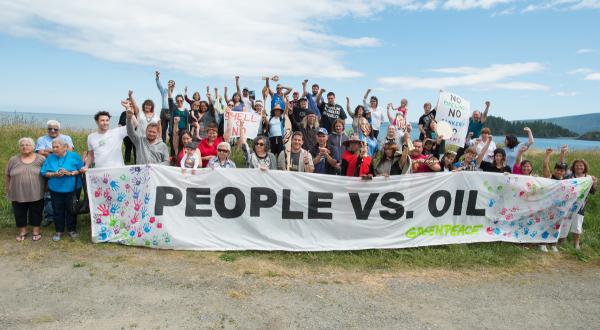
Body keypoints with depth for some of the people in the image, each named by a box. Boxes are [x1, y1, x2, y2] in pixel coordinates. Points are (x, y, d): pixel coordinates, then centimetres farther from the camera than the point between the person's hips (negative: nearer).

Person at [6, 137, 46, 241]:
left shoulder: (41, 159, -3)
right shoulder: (13, 160, 1)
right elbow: (8, 176, 8)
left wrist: (46, 188, -1)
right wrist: (8, 190, 9)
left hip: (36, 194, -2)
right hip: (18, 194, 2)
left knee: (36, 213, 8)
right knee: (20, 214, 11)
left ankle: (36, 231, 22)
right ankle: (23, 231, 27)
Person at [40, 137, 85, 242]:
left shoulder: (74, 156, -3)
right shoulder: (50, 157, 4)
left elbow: (81, 170, -6)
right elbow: (44, 172, 1)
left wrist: (70, 173, -21)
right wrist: (54, 174, -16)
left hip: (72, 189, -2)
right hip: (56, 189, 2)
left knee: (71, 210, 9)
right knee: (58, 211, 9)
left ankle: (72, 230, 24)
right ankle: (59, 231, 24)